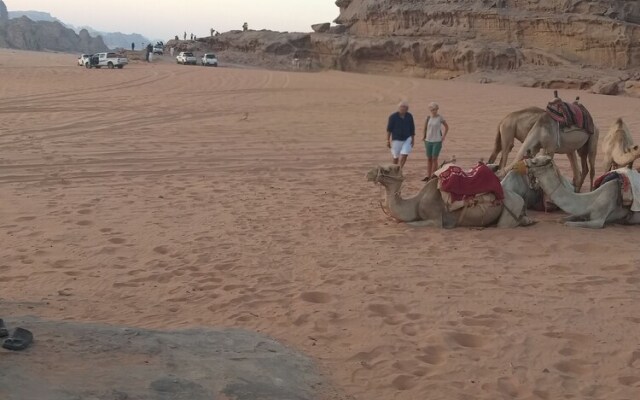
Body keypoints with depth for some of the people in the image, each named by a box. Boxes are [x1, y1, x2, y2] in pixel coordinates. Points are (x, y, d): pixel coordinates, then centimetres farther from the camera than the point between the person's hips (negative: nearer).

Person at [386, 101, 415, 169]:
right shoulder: (393, 117, -9)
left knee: (404, 155, -12)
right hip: (396, 139, -2)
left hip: (407, 139, 2)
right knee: (396, 157, 6)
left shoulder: (409, 116, 0)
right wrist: (388, 140, -7)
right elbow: (389, 129, -5)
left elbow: (412, 129, 9)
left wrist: (413, 139, 9)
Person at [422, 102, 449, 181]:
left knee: (434, 158, -4)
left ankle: (433, 176, 2)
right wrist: (424, 135, 8)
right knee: (429, 158, 8)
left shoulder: (440, 118, -5)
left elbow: (446, 127, 5)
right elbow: (425, 127, 16)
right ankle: (428, 175, 13)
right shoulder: (428, 118, 3)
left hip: (437, 141, -4)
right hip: (428, 140, 4)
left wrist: (443, 136, -1)